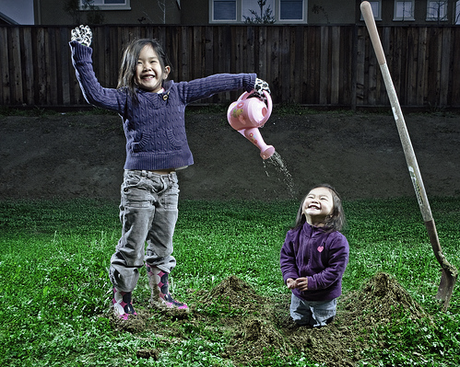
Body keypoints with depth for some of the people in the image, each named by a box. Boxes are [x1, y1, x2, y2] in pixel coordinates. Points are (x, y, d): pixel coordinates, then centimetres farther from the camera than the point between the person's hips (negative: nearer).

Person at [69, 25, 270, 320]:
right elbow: (95, 94, -13)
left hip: (169, 181, 4)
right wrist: (82, 56, -17)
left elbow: (212, 84, 13)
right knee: (132, 245, 2)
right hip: (139, 181, -4)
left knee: (162, 245, 16)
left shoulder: (178, 93, 9)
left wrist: (248, 81, 18)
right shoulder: (127, 99, 0)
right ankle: (122, 301, 19)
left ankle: (161, 295, 32)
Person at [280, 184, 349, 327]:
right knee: (299, 321, 26)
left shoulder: (336, 240, -24)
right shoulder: (294, 234, -11)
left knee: (320, 325, 18)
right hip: (298, 294, 4)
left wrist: (313, 282, -25)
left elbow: (336, 269, -22)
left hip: (324, 297, -3)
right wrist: (290, 277, -16)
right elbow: (286, 257, -2)